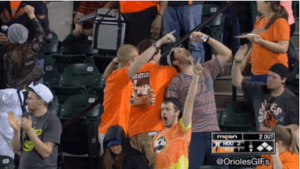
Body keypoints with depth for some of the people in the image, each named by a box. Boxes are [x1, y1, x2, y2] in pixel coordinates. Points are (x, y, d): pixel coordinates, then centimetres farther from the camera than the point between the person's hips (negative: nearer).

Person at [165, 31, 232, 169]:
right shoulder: (176, 82, 1)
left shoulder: (207, 70, 17)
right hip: (192, 134, -5)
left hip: (214, 132, 5)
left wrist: (206, 39, 10)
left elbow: (226, 54, 17)